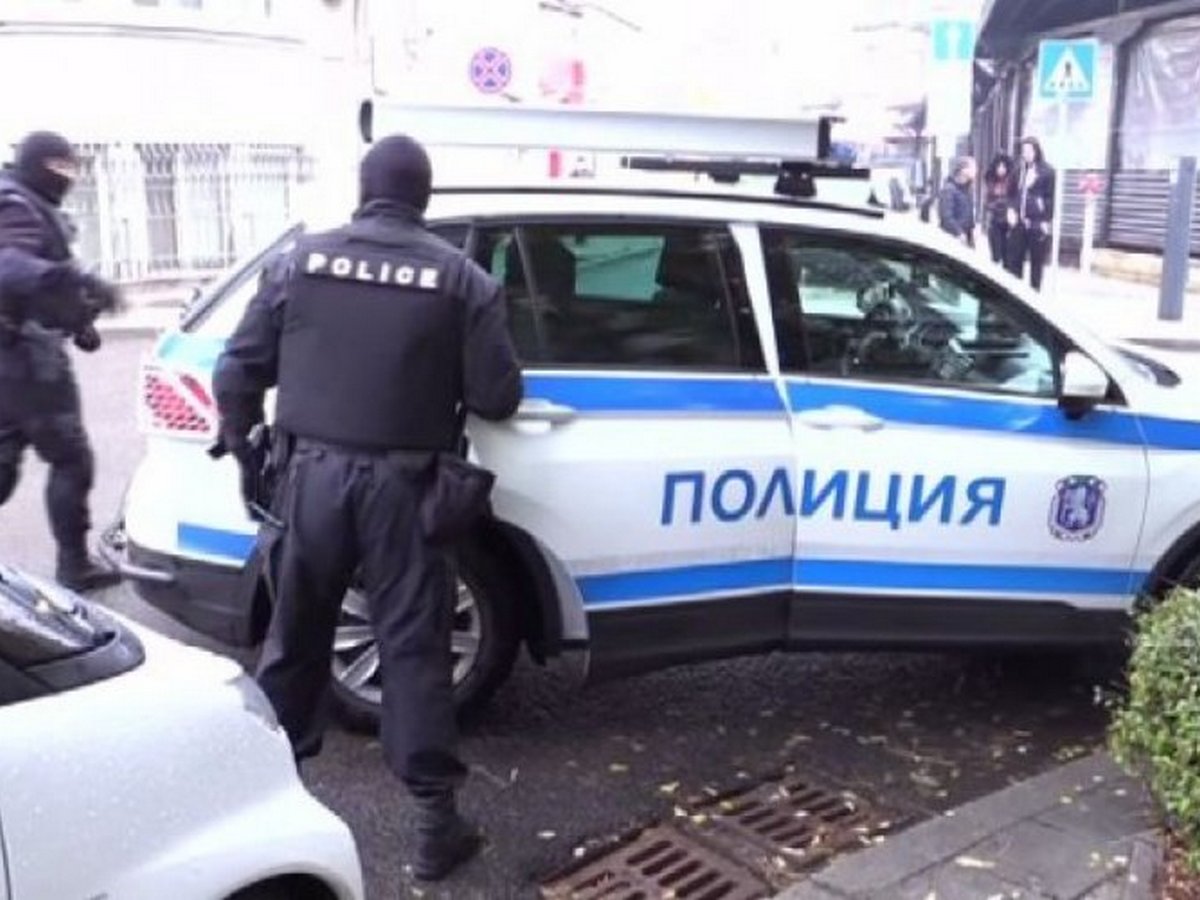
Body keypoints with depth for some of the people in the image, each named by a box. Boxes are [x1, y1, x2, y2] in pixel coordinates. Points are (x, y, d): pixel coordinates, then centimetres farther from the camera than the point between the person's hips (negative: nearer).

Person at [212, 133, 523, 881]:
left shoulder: (304, 260, 4)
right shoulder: (461, 278, -2)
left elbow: (239, 371, 5)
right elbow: (498, 397, -3)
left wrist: (245, 451, 19)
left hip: (313, 474, 2)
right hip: (400, 485, -2)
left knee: (294, 640, 17)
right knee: (415, 649, 4)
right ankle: (436, 822, 10)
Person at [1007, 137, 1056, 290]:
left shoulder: (1047, 171, -6)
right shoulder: (1020, 170, 10)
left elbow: (1051, 198, -7)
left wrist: (1047, 222, -12)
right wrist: (1012, 210, 0)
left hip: (1038, 224, -5)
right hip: (1020, 222, 5)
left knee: (1037, 261, 5)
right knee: (1014, 258, 6)